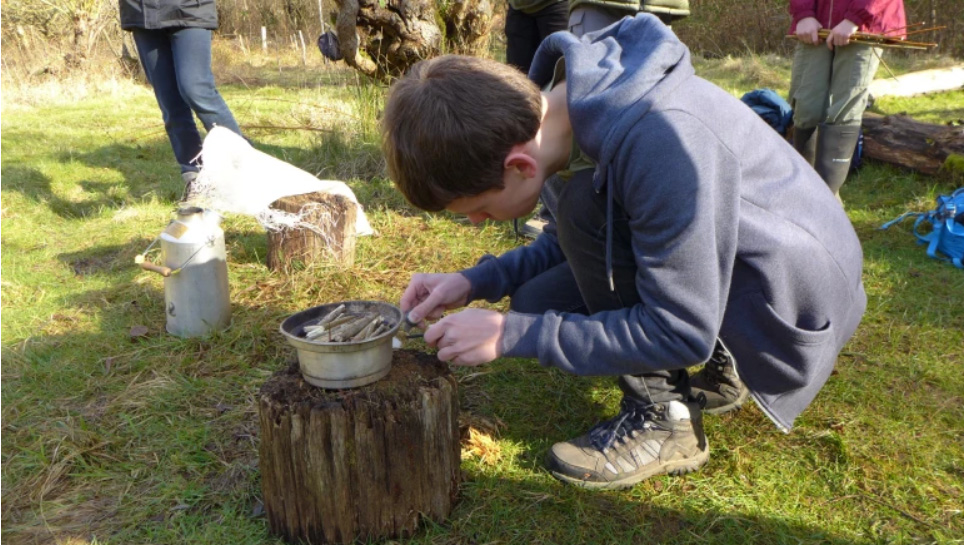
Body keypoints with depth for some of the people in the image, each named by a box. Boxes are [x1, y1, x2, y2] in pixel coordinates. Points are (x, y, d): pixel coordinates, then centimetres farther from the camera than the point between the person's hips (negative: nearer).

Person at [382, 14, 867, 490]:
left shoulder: (662, 143, -35)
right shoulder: (577, 97, -9)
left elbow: (681, 333, -28)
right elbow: (570, 241, 7)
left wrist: (512, 336, -24)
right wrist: (477, 282, -6)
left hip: (798, 296, -7)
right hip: (711, 265, 8)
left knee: (589, 206, -26)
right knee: (536, 302, -2)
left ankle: (663, 418, -11)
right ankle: (719, 355, 11)